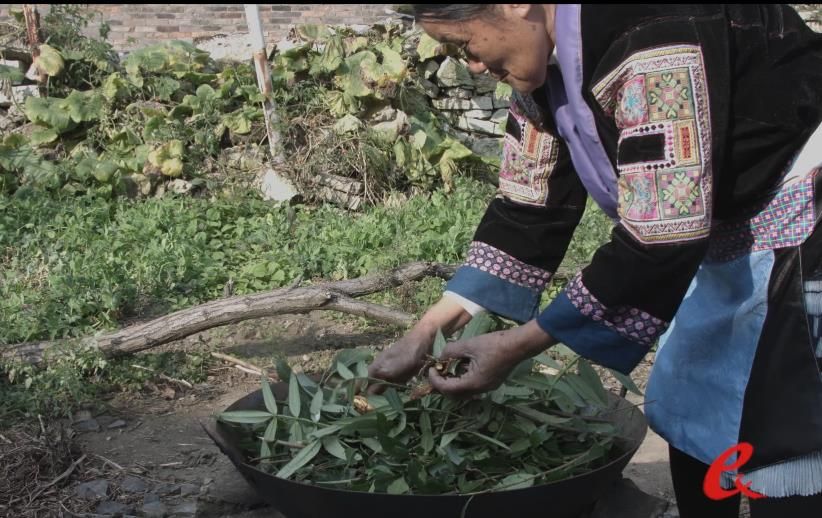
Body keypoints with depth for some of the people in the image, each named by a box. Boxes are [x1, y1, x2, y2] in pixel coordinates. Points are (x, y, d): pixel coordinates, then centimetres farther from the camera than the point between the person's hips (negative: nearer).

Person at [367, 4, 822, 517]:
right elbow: (529, 209, 1)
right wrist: (426, 332, -2)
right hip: (726, 232, 9)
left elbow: (660, 241, -32)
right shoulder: (549, 56, -2)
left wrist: (518, 345, -25)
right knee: (692, 422, 15)